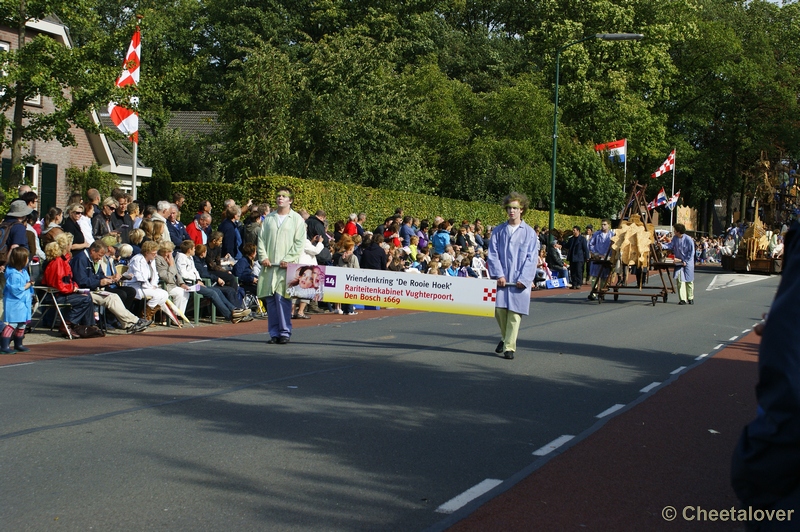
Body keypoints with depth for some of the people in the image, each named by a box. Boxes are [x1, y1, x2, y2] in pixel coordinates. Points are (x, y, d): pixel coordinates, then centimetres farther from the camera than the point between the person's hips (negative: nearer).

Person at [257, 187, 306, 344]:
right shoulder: (269, 218, 15)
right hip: (269, 265, 4)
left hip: (286, 266, -4)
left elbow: (299, 243, -1)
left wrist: (288, 260, -11)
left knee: (283, 299, -10)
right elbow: (261, 239, 13)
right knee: (270, 299, 3)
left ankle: (285, 332, -3)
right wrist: (263, 257, -1)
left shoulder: (297, 219, 4)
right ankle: (274, 333, 9)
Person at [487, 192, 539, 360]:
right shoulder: (498, 231, 8)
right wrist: (498, 275, -8)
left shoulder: (529, 232, 3)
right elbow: (493, 254, 4)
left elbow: (531, 258, 0)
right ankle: (505, 337, 26)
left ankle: (509, 346, 1)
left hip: (519, 280, -2)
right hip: (502, 278, 2)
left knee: (514, 313, -4)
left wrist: (523, 279, -9)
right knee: (500, 310, 0)